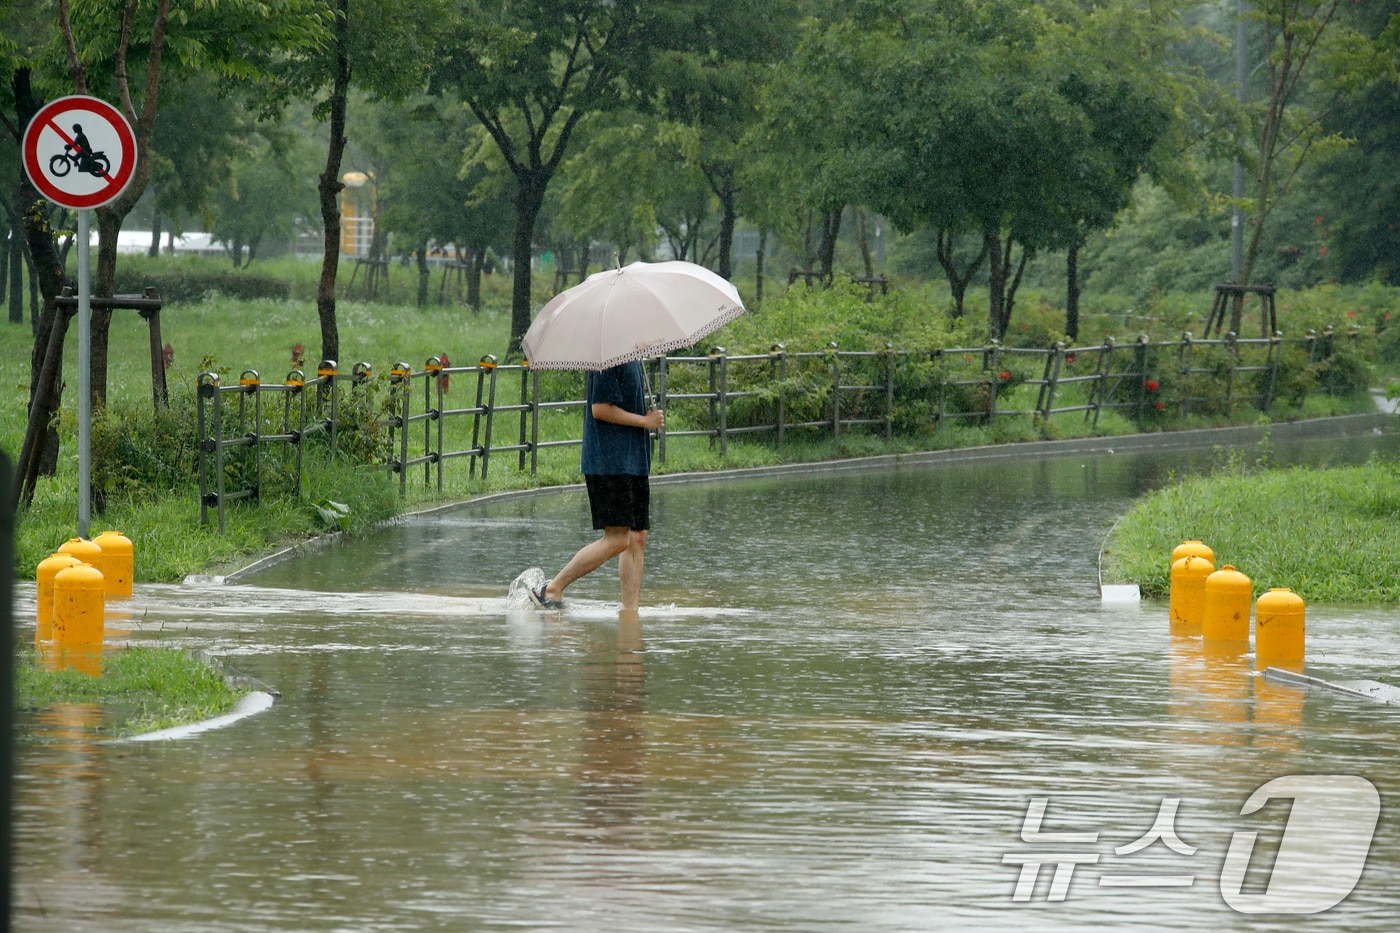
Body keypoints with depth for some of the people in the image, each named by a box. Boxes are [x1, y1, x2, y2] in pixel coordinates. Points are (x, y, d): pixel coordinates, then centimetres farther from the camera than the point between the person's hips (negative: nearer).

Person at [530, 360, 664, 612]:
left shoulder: (632, 362, 16)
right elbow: (600, 409, -19)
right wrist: (645, 421, -13)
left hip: (634, 462, 10)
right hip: (609, 464, -10)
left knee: (637, 538, 6)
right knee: (617, 540, -13)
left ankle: (630, 610, 8)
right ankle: (553, 589, -4)